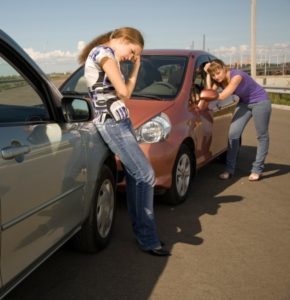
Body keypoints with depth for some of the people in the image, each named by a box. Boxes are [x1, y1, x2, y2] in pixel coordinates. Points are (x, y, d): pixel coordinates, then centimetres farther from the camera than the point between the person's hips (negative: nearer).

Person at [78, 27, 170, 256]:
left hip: (120, 121, 10)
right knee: (145, 176, -11)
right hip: (112, 124, -10)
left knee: (135, 176, 8)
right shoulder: (104, 52, -10)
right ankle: (148, 240, -1)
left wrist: (134, 70, 9)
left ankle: (142, 234, 16)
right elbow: (124, 93, -12)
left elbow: (124, 93, 15)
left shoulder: (105, 55, 19)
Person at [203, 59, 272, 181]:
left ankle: (257, 169, 11)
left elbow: (222, 96, -33)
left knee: (262, 136, 1)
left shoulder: (236, 76, -30)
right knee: (233, 134, -5)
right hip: (244, 103, 7)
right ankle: (230, 169, 0)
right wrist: (208, 74, -19)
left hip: (260, 102, -7)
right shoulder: (220, 79, -7)